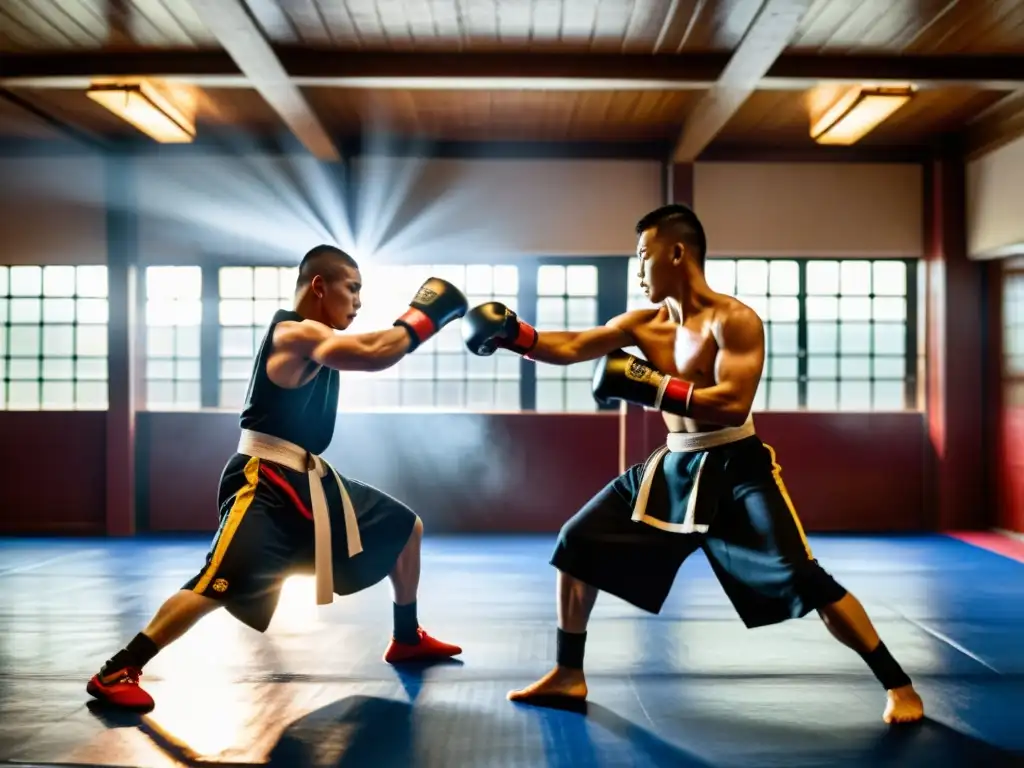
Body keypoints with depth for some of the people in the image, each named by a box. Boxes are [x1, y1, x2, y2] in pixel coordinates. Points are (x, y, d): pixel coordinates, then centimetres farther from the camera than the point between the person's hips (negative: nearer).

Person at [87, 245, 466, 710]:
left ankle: (407, 640, 30)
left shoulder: (316, 336, 14)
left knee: (406, 528, 18)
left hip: (310, 479, 11)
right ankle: (115, 673, -9)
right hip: (266, 484, -11)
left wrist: (412, 326, -4)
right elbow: (372, 355, -30)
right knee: (220, 584, -21)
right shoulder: (296, 332, -18)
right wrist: (420, 320, -17)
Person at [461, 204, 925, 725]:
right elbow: (570, 348, 3)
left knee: (802, 579, -15)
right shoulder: (645, 323, 5)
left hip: (734, 468, -7)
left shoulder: (733, 320, -15)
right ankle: (568, 677, 17)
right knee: (578, 542, 5)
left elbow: (733, 405, -26)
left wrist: (651, 387, -28)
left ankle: (897, 686, 2)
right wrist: (511, 335, -8)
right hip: (672, 466, 7)